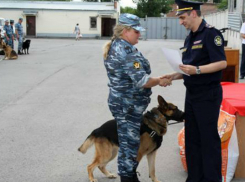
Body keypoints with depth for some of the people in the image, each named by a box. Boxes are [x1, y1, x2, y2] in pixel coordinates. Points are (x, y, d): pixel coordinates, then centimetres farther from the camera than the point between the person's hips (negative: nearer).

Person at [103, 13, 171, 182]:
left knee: (128, 141, 18)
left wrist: (155, 79, 16)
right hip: (128, 106, -10)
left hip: (122, 102, 10)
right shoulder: (127, 51, -22)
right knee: (130, 143, -1)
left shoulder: (115, 46, 11)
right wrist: (159, 81, -9)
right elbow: (141, 81, -25)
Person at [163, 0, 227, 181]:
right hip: (192, 94, 9)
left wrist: (197, 70, -28)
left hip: (208, 95, -9)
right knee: (192, 138, 13)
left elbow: (222, 63, -20)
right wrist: (174, 76, 5)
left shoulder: (211, 33, -12)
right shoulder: (189, 39, 15)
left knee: (209, 139, -1)